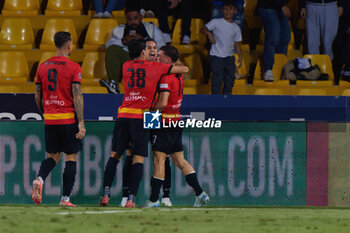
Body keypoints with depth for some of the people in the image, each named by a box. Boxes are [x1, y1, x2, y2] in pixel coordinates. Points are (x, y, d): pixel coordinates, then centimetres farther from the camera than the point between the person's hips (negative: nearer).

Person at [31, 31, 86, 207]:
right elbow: (77, 96, -13)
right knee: (71, 157, 4)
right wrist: (81, 123, -13)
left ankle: (39, 179, -14)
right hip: (68, 118, -4)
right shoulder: (73, 67, -8)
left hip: (50, 119, 5)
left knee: (52, 156, 16)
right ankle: (65, 198, 1)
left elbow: (37, 97, 12)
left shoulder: (43, 67, 7)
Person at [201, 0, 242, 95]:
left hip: (229, 57, 5)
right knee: (217, 80, -7)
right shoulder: (216, 22, -2)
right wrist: (209, 34, -28)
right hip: (216, 56, -5)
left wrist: (240, 55, 4)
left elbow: (237, 43, 15)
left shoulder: (236, 28, 10)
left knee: (230, 80, 7)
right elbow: (203, 29, -8)